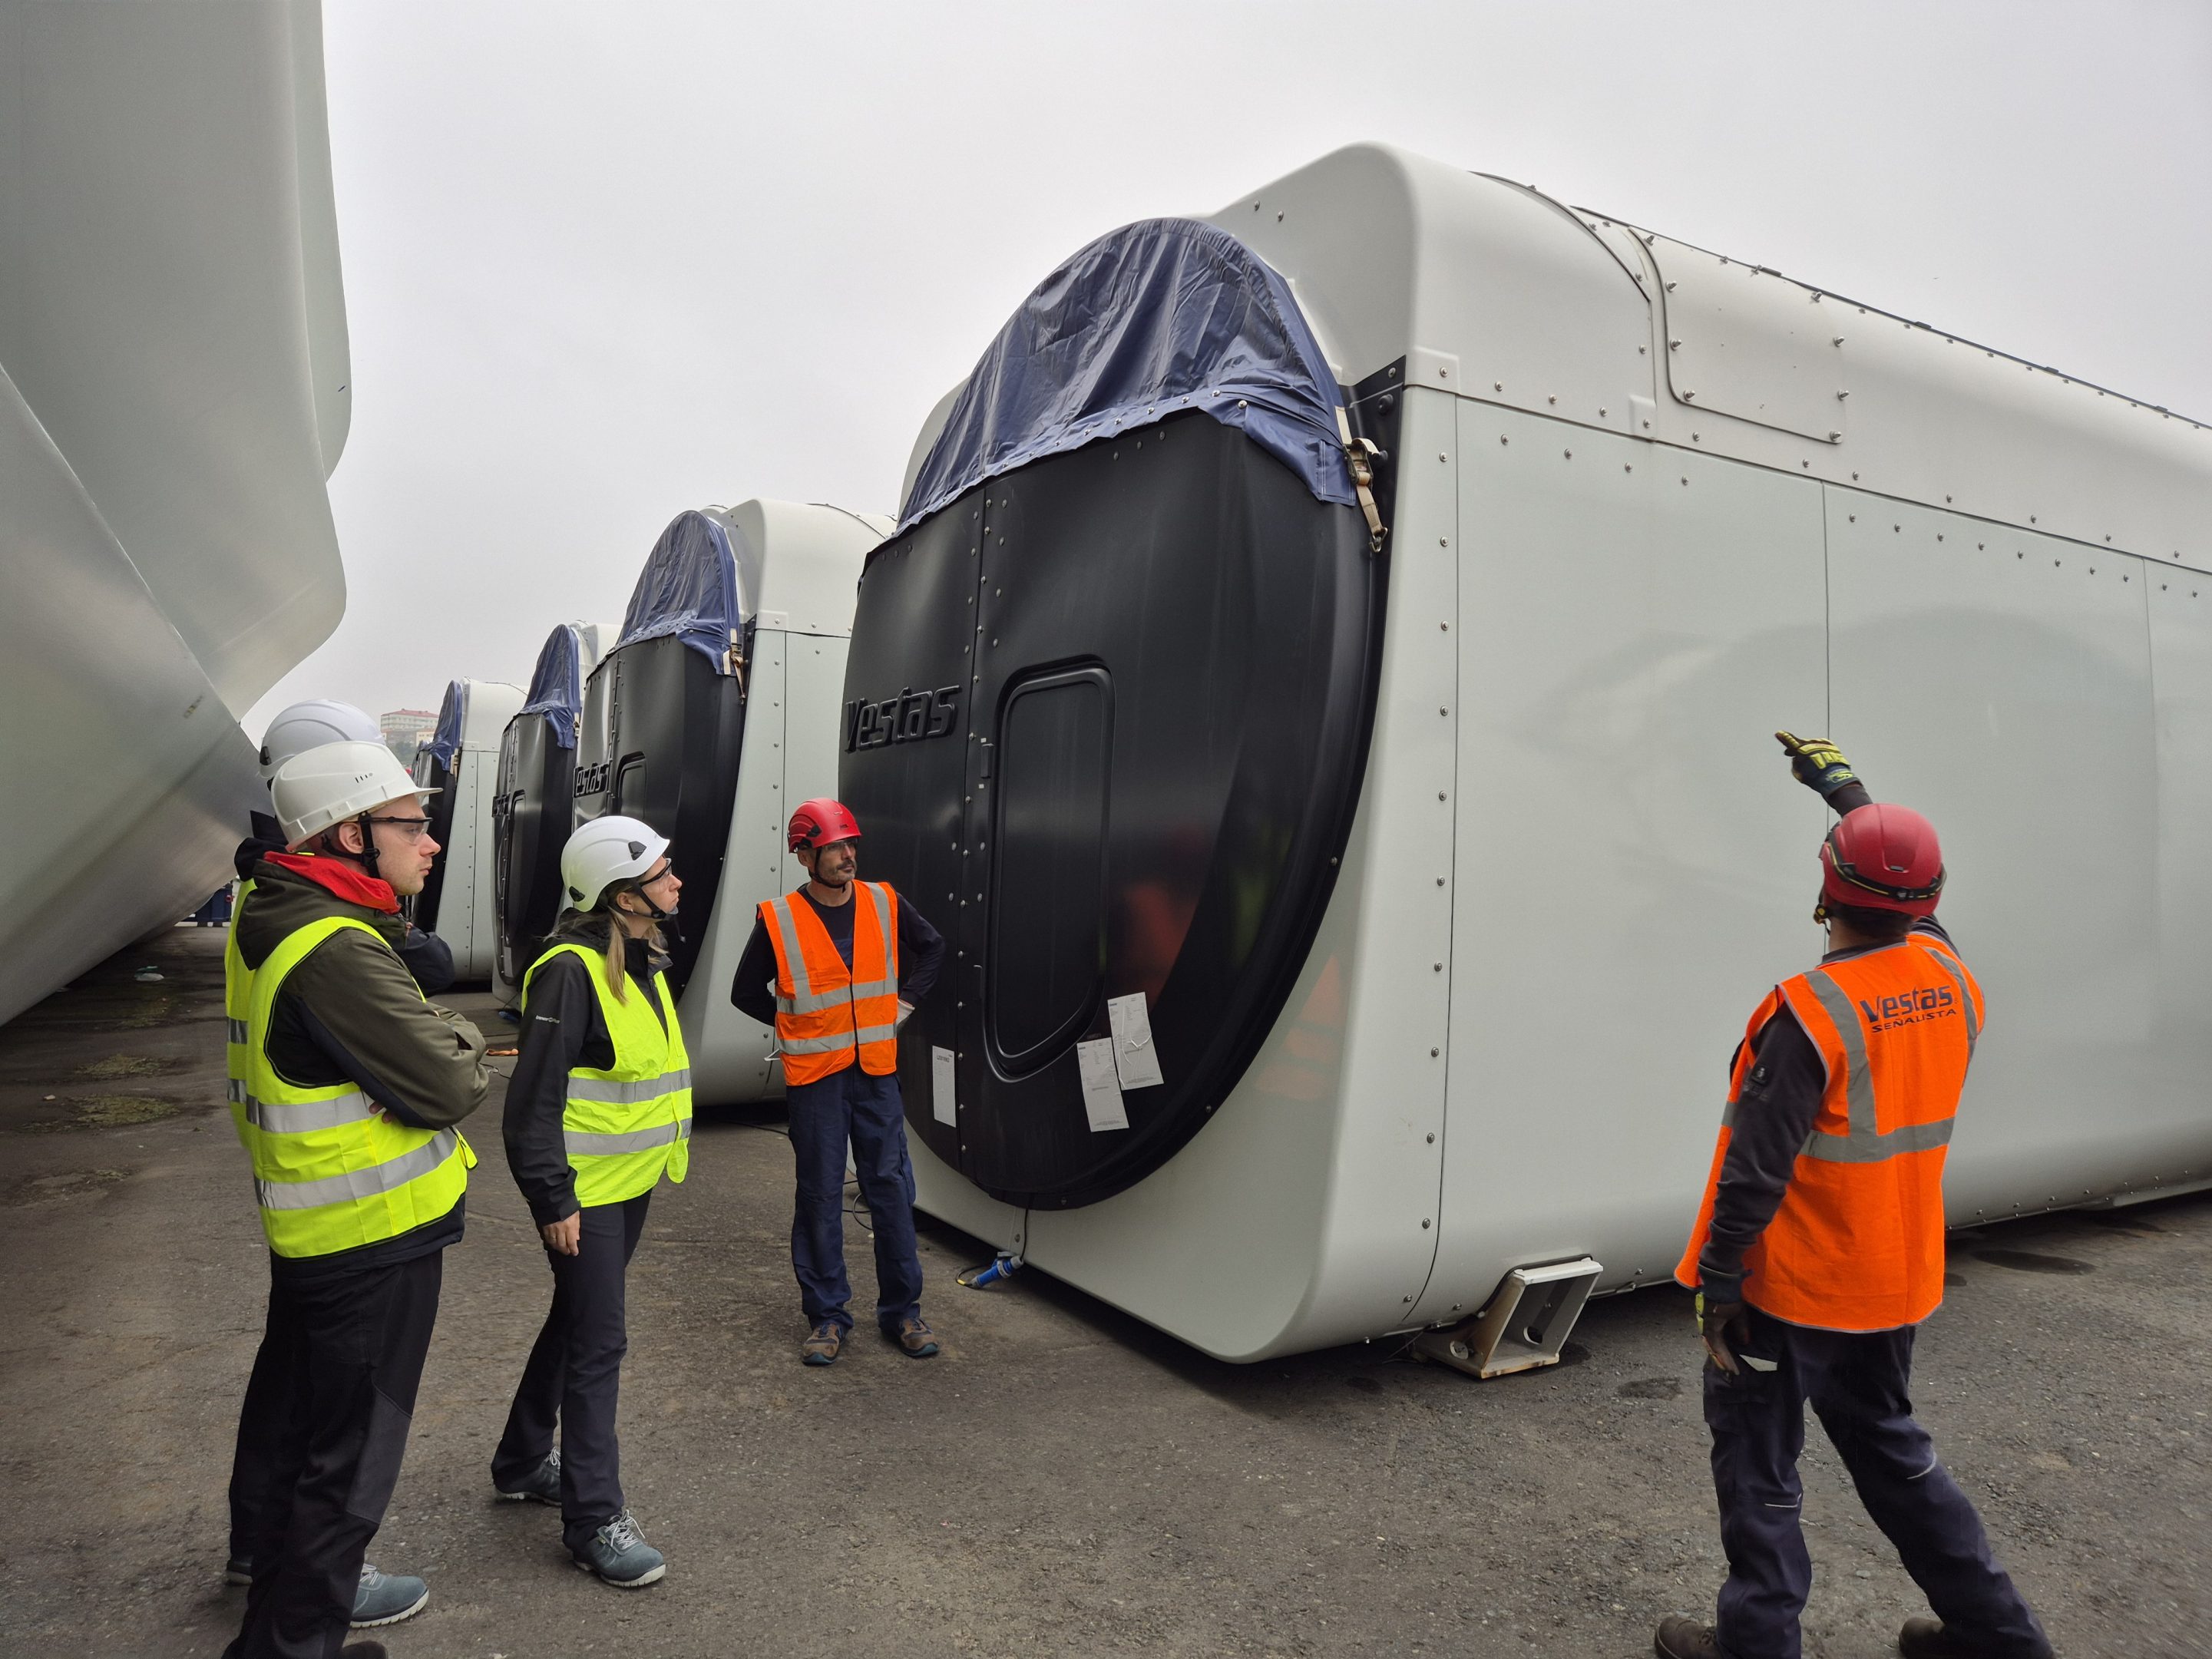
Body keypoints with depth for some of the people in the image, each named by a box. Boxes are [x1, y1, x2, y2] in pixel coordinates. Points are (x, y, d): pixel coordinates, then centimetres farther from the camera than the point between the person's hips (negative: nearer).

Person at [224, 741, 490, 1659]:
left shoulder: (284, 924, 7)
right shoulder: (337, 953, -27)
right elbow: (447, 1088, -24)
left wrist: (433, 1035, -4)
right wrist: (460, 1039, -5)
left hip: (313, 1237, 11)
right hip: (374, 1244, -11)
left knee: (308, 1437, 27)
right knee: (349, 1458, 5)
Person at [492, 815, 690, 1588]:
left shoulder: (641, 961, 8)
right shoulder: (572, 971, -22)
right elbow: (533, 1099, -22)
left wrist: (669, 1147, 19)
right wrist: (554, 1201, -20)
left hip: (631, 1183, 9)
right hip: (585, 1193, -9)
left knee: (574, 1325, 22)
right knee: (599, 1344, -2)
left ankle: (524, 1463, 40)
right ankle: (594, 1519, 11)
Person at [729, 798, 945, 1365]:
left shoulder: (884, 904, -1)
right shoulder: (778, 920, -8)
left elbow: (933, 946, 16)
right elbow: (746, 992, 5)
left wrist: (905, 1001, 8)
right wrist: (796, 1026, 1)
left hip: (877, 1070, 2)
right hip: (813, 1078, -2)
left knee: (892, 1189, 6)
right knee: (820, 1196, 6)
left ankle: (902, 1310, 19)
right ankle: (826, 1315, 20)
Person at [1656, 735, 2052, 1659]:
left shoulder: (1812, 1014, -26)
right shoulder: (1951, 979, -5)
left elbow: (1756, 1171, -24)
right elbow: (1913, 902, 19)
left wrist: (1716, 1282, -14)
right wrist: (1843, 785, 26)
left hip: (1793, 1289, -7)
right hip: (1895, 1282, 7)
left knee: (1757, 1462, 10)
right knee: (1886, 1443, 26)